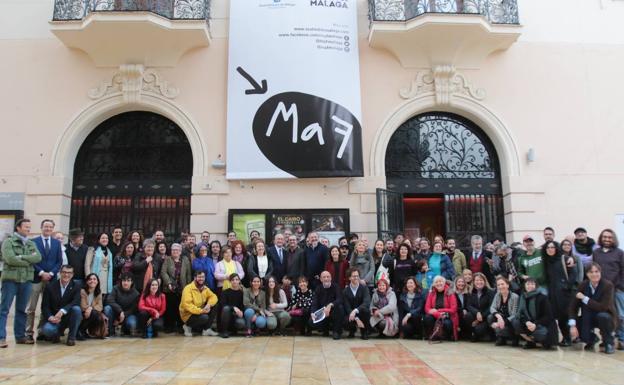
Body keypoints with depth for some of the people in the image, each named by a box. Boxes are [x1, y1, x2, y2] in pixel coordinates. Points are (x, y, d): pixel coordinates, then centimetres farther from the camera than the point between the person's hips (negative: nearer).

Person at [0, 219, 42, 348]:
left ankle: (20, 336, 18)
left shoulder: (31, 244, 13)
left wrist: (21, 257, -13)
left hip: (26, 280, 5)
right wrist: (29, 261, -6)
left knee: (22, 309, 11)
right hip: (11, 279, -5)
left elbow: (38, 257, -3)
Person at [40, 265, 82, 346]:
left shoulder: (76, 286, -3)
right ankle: (57, 334, 9)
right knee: (46, 329, -31)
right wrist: (50, 317, -24)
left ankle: (71, 337, -13)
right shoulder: (50, 287, -1)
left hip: (69, 317, 0)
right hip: (54, 318, 0)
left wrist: (62, 311, -34)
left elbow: (76, 302, -19)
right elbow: (45, 306, -4)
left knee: (76, 309, -32)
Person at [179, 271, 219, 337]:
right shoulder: (188, 288, -18)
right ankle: (188, 326, -2)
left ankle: (206, 329, -6)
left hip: (201, 312, 7)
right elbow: (187, 304, -28)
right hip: (188, 315, -7)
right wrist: (201, 310, -34)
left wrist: (209, 304, -24)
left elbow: (213, 296, -1)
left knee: (215, 307, -12)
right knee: (204, 317, -32)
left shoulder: (205, 288, 5)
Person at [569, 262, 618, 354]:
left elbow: (603, 307, -29)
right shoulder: (583, 285, -10)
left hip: (606, 318, -4)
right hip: (588, 319, 4)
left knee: (602, 316, -36)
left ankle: (609, 343, -7)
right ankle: (591, 339, 16)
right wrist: (573, 325, -24)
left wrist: (584, 298, -26)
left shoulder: (608, 285, -20)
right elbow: (573, 306, -13)